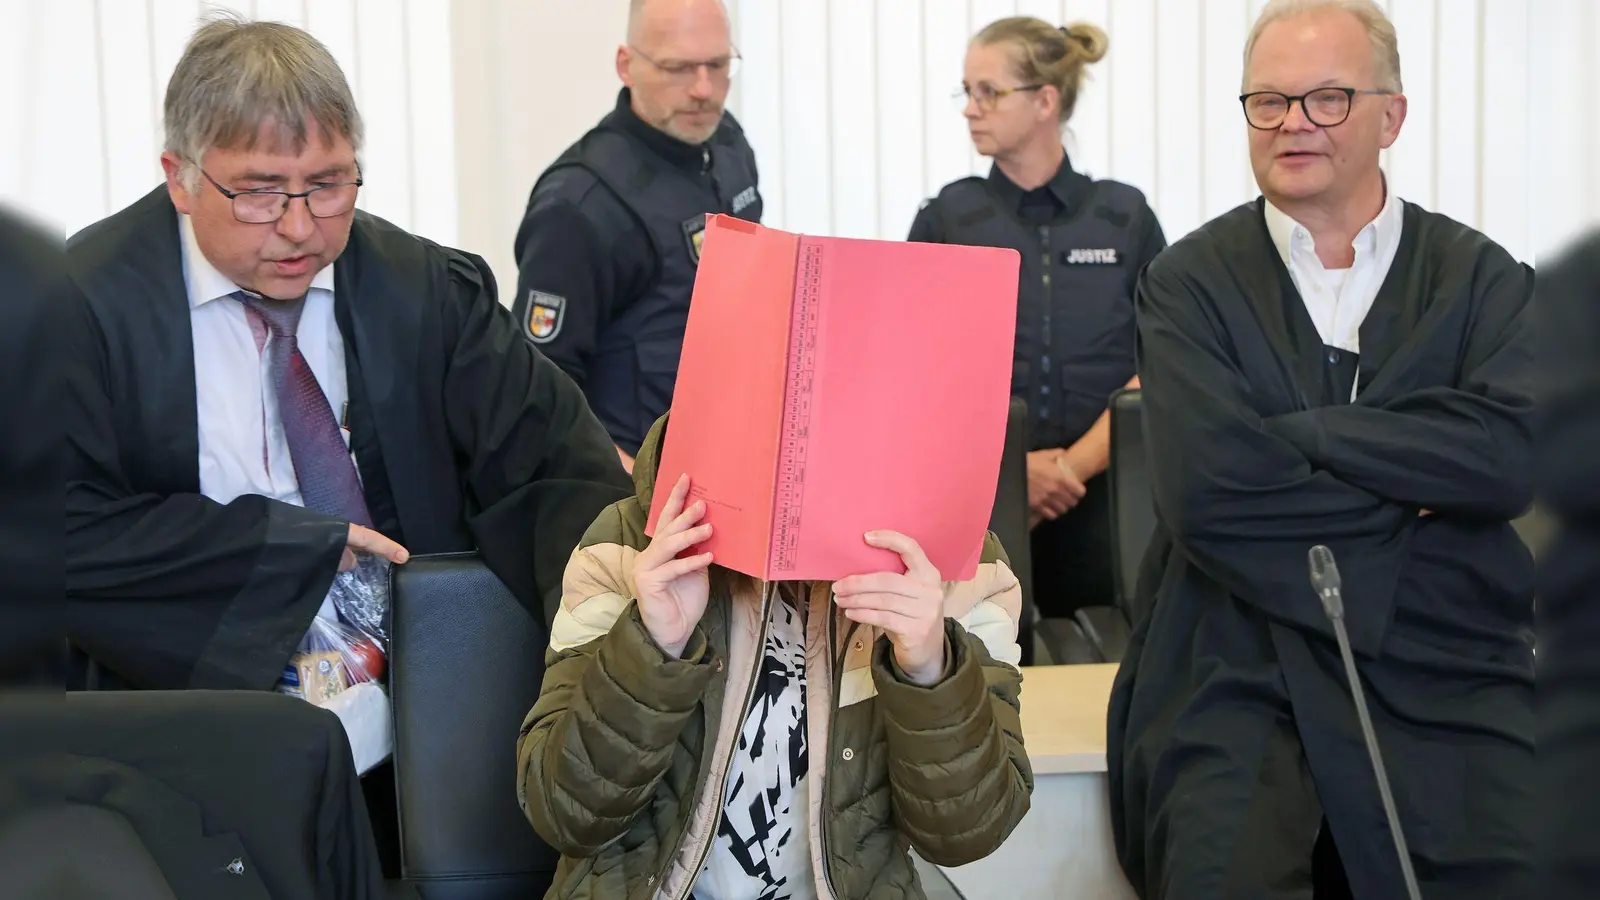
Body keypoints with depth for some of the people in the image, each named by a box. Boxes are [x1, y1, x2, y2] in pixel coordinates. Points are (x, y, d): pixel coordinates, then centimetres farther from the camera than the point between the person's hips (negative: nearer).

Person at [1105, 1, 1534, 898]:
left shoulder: (1485, 280, 10)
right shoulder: (1189, 283, 5)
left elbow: (1514, 453, -10)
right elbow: (1206, 485, -10)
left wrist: (1290, 431, -11)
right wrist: (1419, 498, -5)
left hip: (1450, 675, 2)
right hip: (1240, 675, -1)